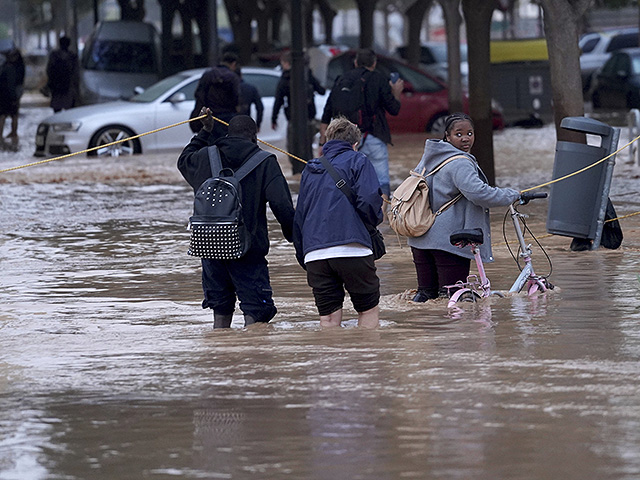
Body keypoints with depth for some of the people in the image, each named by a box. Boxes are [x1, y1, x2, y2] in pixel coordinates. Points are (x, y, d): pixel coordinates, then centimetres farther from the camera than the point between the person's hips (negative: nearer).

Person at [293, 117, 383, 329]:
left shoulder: (310, 170, 23)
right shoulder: (357, 161, 7)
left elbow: (298, 218, 22)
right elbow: (368, 200, -8)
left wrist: (303, 256, 25)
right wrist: (376, 218, 13)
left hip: (314, 254, 5)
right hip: (351, 249, -4)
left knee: (328, 318, 4)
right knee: (369, 311, 7)